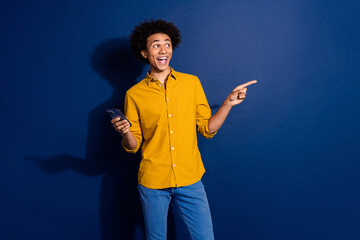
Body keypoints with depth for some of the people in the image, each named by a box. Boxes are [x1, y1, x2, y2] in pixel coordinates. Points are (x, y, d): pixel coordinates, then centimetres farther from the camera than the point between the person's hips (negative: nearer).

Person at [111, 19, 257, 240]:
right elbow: (133, 146, 2)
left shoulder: (192, 83, 2)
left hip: (190, 180, 1)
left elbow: (207, 129, 4)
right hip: (152, 181, 0)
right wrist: (125, 132, -19)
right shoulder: (134, 94, -1)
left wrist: (228, 103, -7)